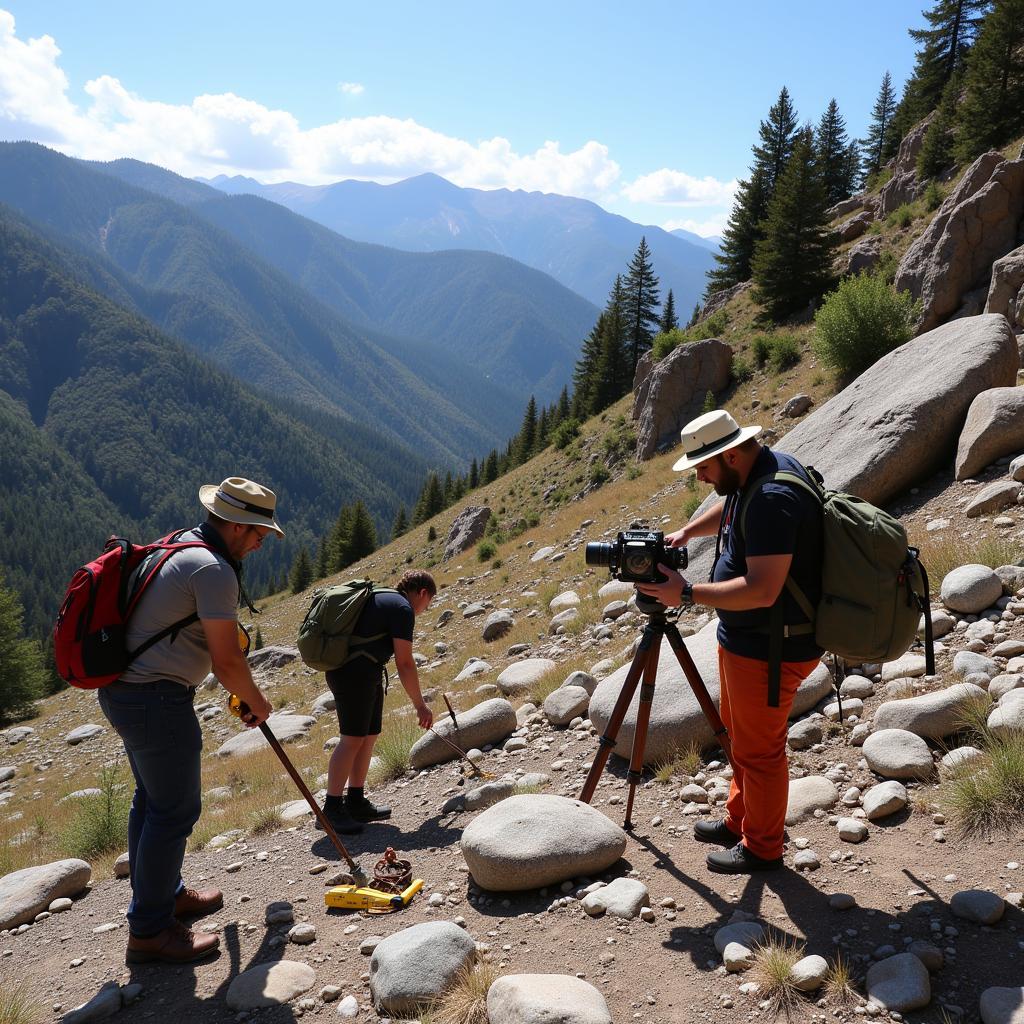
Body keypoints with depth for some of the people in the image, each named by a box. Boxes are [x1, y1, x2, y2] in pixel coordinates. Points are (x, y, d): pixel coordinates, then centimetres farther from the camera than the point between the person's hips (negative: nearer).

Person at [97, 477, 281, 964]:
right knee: (174, 810, -1)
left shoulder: (180, 546, 13)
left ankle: (165, 894, 37)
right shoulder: (214, 570, -19)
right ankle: (149, 930, 9)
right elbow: (227, 662, -19)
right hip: (157, 700, -11)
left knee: (152, 799, 21)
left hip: (123, 691, 11)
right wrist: (256, 702, 0)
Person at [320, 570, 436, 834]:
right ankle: (331, 810, -9)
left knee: (370, 735, 12)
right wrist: (420, 705, -4)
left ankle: (356, 802, 18)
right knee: (353, 738, -10)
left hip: (364, 675, 10)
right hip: (355, 673, -10)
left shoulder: (381, 598, 21)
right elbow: (404, 664, -11)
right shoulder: (403, 608, -9)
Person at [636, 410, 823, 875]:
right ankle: (740, 821, 43)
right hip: (745, 639, 11)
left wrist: (686, 593, -27)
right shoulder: (754, 476, 4)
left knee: (758, 748, 6)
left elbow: (762, 589, -33)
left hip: (770, 649, -11)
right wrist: (687, 531, 10)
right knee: (739, 732, 24)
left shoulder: (772, 497, -29)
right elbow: (727, 512, 27)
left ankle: (762, 848, 25)